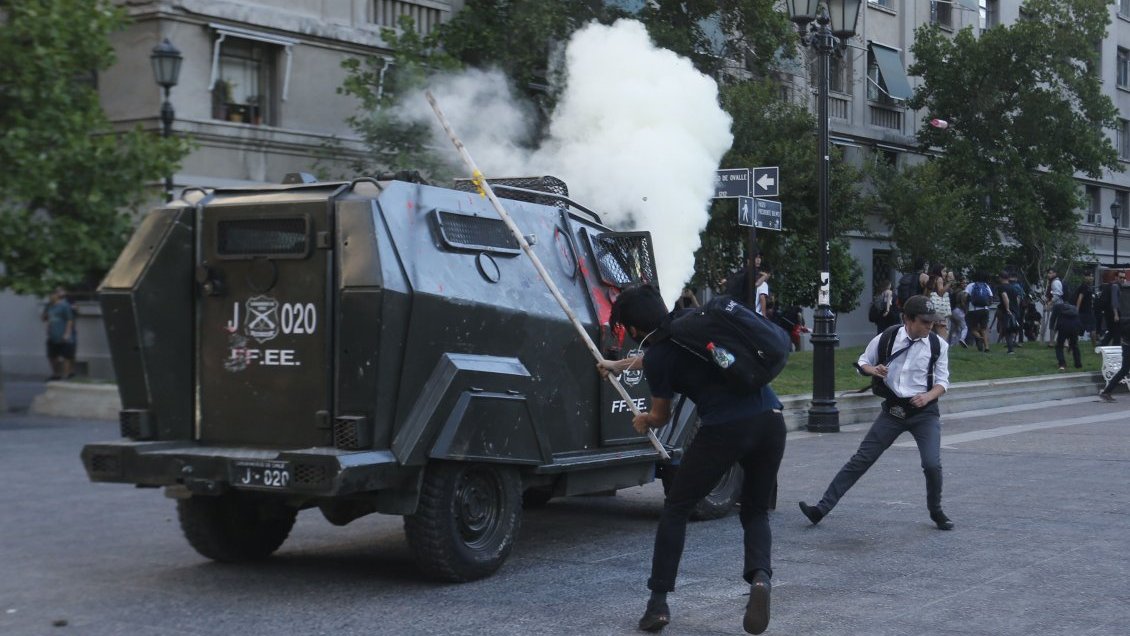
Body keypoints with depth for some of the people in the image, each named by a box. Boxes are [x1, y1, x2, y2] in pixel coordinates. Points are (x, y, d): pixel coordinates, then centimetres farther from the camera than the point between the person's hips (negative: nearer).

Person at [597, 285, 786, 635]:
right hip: (771, 420, 6)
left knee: (675, 509, 13)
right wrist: (618, 365, 55)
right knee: (756, 511, 21)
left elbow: (661, 416, 16)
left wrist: (643, 421, 40)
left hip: (724, 429, -6)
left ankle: (658, 601, 12)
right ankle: (760, 576, -7)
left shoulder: (657, 357, -2)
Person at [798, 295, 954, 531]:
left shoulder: (938, 344, -4)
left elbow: (943, 380, 1)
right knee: (861, 459, -1)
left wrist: (929, 395, -19)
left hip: (924, 411, -1)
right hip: (893, 410, 1)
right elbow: (862, 363, 10)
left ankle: (936, 512, 14)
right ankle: (822, 508, 0)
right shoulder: (886, 339, -4)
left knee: (932, 464, -15)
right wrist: (873, 369, -13)